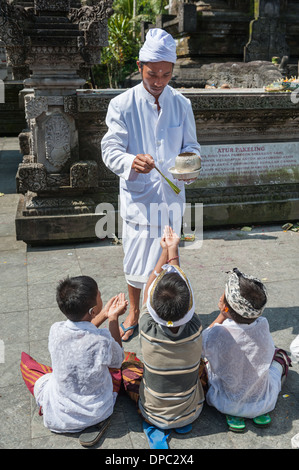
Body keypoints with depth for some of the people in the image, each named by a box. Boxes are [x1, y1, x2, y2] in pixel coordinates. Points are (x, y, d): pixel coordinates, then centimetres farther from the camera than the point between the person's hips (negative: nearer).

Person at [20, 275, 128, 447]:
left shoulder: (56, 331, -19)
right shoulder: (104, 339, -27)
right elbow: (118, 360, -2)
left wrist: (104, 315, 6)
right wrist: (113, 318, -2)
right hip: (100, 412, -1)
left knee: (25, 359, 18)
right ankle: (97, 420, 9)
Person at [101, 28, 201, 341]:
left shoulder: (181, 104, 2)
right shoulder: (122, 105, -6)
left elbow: (191, 144, 9)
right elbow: (110, 150, -9)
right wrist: (131, 162, -32)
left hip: (171, 196, 2)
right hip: (137, 196, -1)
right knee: (134, 260, 9)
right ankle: (133, 312, 34)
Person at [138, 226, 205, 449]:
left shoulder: (148, 330, -31)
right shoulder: (195, 329, -27)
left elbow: (151, 283, -13)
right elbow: (179, 277, -12)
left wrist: (165, 250, 1)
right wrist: (173, 249, 3)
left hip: (153, 414, -1)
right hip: (190, 413, 2)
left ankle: (156, 426, 9)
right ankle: (184, 421, 13)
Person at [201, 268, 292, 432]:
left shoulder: (214, 336, -31)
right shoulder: (263, 325, -24)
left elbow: (202, 339, -5)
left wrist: (221, 316, -11)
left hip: (225, 404, -1)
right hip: (263, 403, 2)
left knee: (203, 357, 25)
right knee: (280, 355, 27)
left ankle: (232, 413, 11)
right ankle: (262, 410, 14)